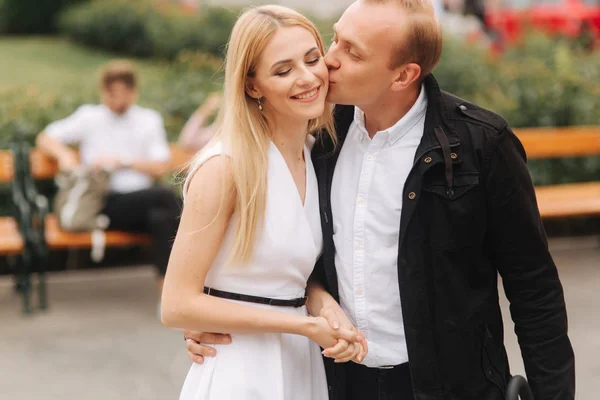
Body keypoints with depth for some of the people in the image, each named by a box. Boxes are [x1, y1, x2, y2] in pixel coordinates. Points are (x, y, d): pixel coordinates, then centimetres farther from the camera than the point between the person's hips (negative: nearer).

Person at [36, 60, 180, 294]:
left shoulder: (149, 120, 17)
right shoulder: (89, 117, 14)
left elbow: (162, 168, 8)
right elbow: (45, 139, 16)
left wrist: (123, 162, -5)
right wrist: (64, 154, -6)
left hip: (141, 200, 3)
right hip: (103, 204, -3)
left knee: (162, 217, -36)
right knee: (166, 196, -32)